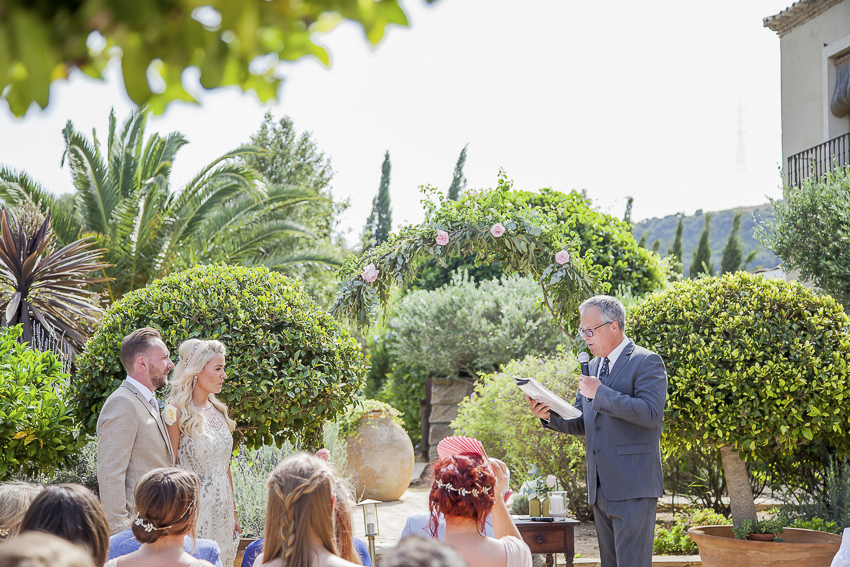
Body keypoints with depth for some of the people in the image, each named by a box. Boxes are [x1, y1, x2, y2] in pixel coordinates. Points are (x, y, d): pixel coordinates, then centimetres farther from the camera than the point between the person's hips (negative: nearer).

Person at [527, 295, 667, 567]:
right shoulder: (593, 366, 19)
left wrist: (600, 393, -18)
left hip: (633, 487, -8)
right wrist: (550, 416, 0)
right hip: (600, 489, 8)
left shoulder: (647, 362, -5)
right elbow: (582, 424, 20)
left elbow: (651, 413, -19)